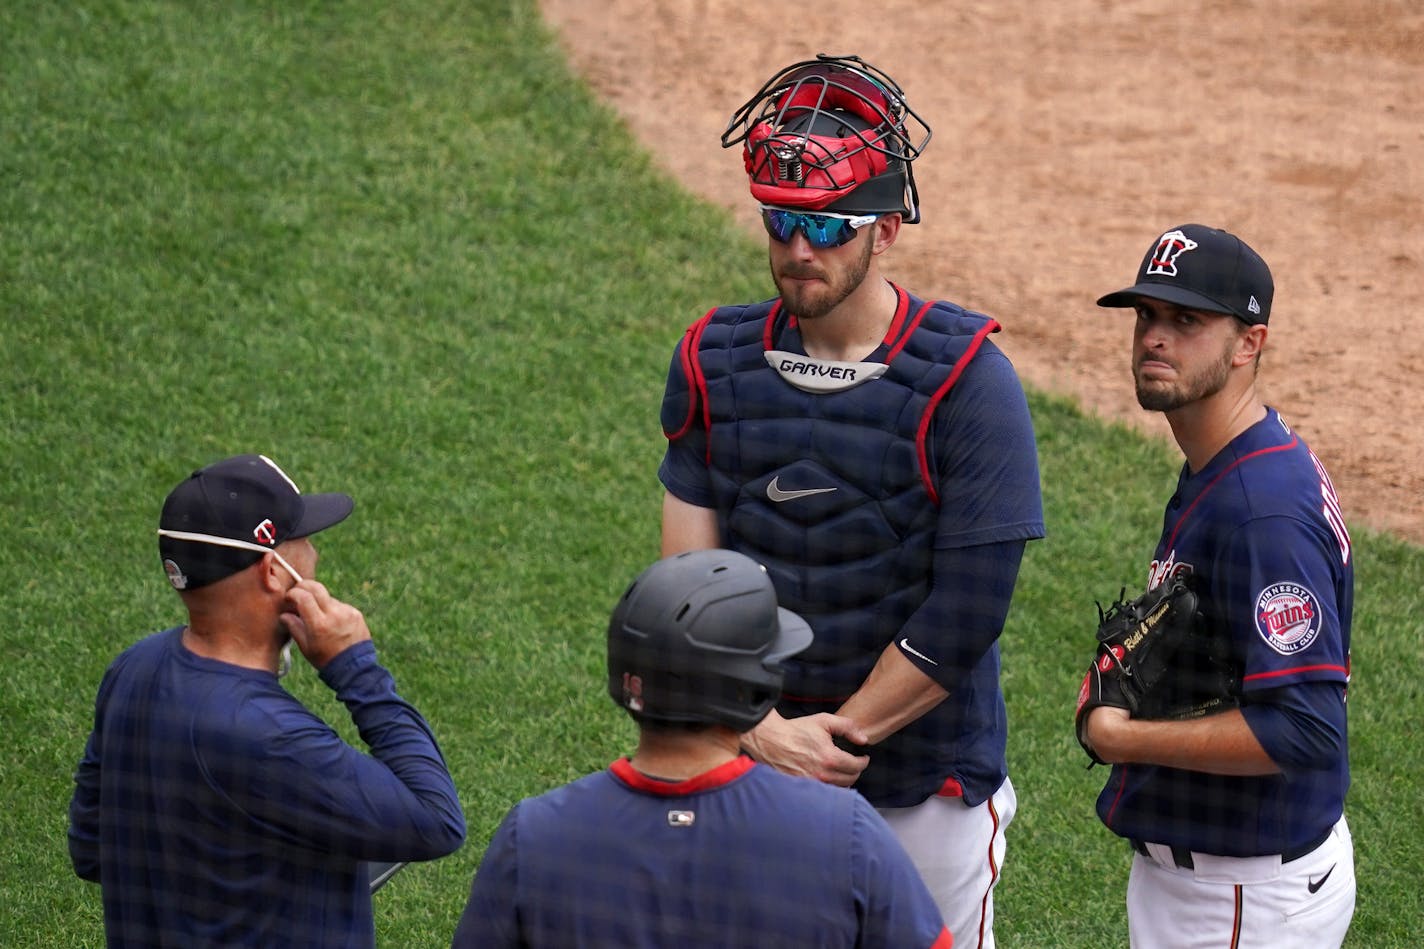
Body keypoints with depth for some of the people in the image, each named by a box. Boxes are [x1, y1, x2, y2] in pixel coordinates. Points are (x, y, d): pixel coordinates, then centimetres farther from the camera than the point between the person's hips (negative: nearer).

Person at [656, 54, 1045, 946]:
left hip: (928, 779, -3)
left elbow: (965, 614, -16)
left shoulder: (968, 383, -13)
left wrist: (844, 735, -13)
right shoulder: (715, 361, 0)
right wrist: (762, 730, -13)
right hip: (751, 769, 3)